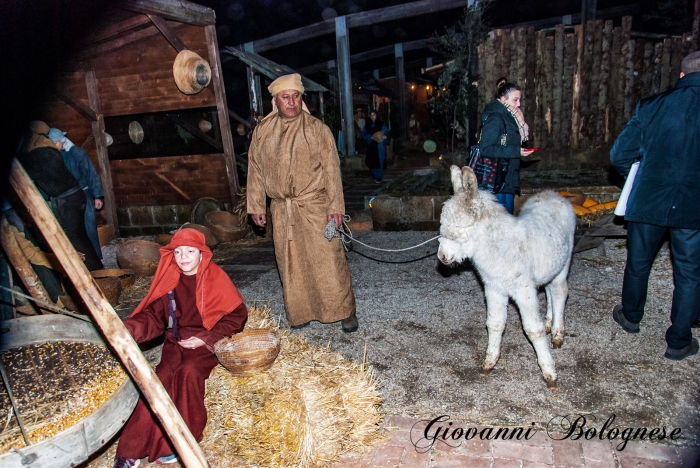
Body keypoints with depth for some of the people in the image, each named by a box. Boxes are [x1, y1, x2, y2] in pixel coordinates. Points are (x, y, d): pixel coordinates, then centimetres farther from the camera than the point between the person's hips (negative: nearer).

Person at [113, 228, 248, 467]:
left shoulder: (215, 278, -10)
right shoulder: (169, 279, 2)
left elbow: (237, 315, -9)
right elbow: (153, 315, 2)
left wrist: (205, 338, -15)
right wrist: (129, 328, -19)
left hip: (206, 343, -3)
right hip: (176, 340, 3)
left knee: (188, 372, -29)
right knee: (162, 378, -22)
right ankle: (132, 449, -15)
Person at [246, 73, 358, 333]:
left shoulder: (317, 128, -2)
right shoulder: (262, 132, 7)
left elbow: (331, 169, -5)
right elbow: (255, 170, 11)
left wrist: (335, 206, -10)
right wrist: (255, 206, 9)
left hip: (315, 208, -3)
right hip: (281, 211, 3)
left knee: (328, 261, -2)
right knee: (291, 265, 10)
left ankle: (345, 312, 13)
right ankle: (300, 313, 26)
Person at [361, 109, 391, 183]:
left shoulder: (381, 125, 0)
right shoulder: (367, 125, 7)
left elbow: (388, 133, -2)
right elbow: (364, 134, 1)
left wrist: (384, 137, -22)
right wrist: (371, 137, -15)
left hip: (379, 147, -2)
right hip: (371, 146, 3)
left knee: (379, 161, -5)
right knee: (372, 161, 2)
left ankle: (379, 177, 2)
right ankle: (375, 176, 18)